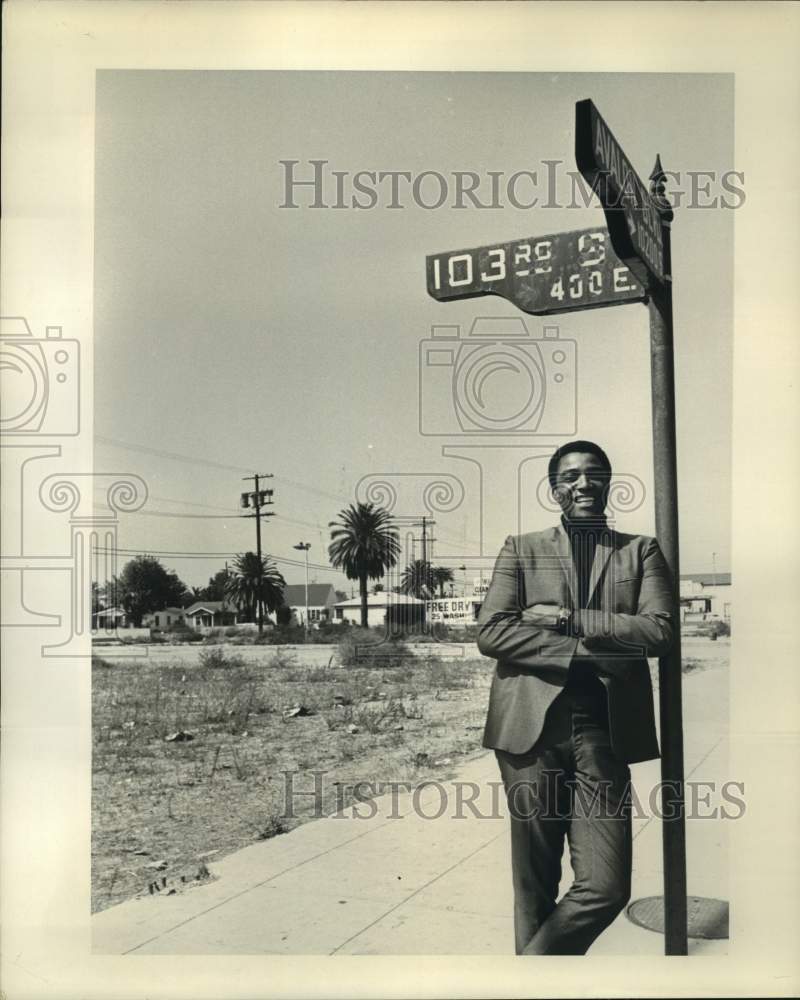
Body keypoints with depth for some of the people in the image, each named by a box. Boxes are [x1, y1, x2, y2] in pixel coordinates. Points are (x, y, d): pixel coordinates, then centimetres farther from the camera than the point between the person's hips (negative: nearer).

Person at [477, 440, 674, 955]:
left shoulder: (641, 550, 12)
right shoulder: (521, 548, 10)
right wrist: (589, 652, -11)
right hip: (532, 726, 0)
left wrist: (568, 618, -8)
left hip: (603, 733, 1)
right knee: (534, 885, 8)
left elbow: (660, 630, -2)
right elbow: (491, 631, -3)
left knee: (606, 888, -6)